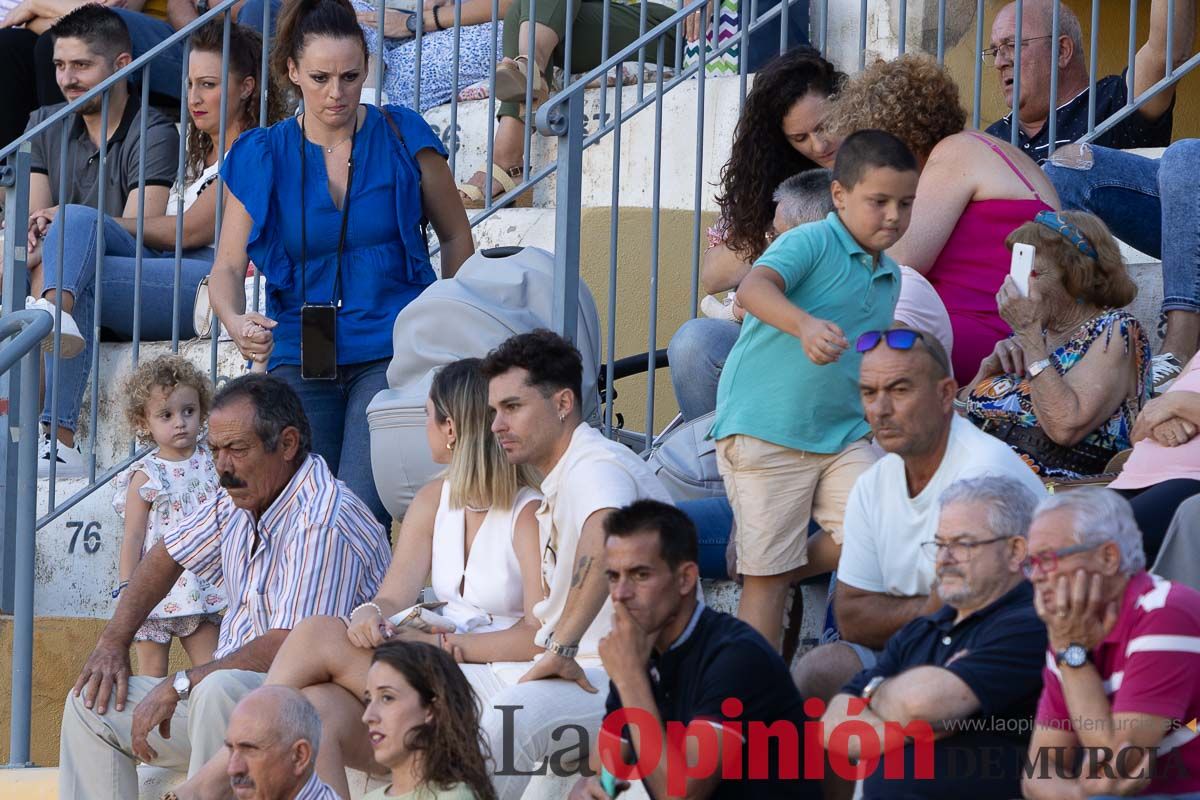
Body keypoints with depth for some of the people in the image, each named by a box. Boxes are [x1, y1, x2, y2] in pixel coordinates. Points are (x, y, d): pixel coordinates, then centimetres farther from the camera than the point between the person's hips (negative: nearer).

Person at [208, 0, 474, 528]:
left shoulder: (402, 138, 1)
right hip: (300, 360, 2)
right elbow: (228, 266, 1)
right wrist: (235, 321, -20)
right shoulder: (262, 157, 3)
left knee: (360, 517, -18)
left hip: (392, 352, -2)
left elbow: (455, 236, 12)